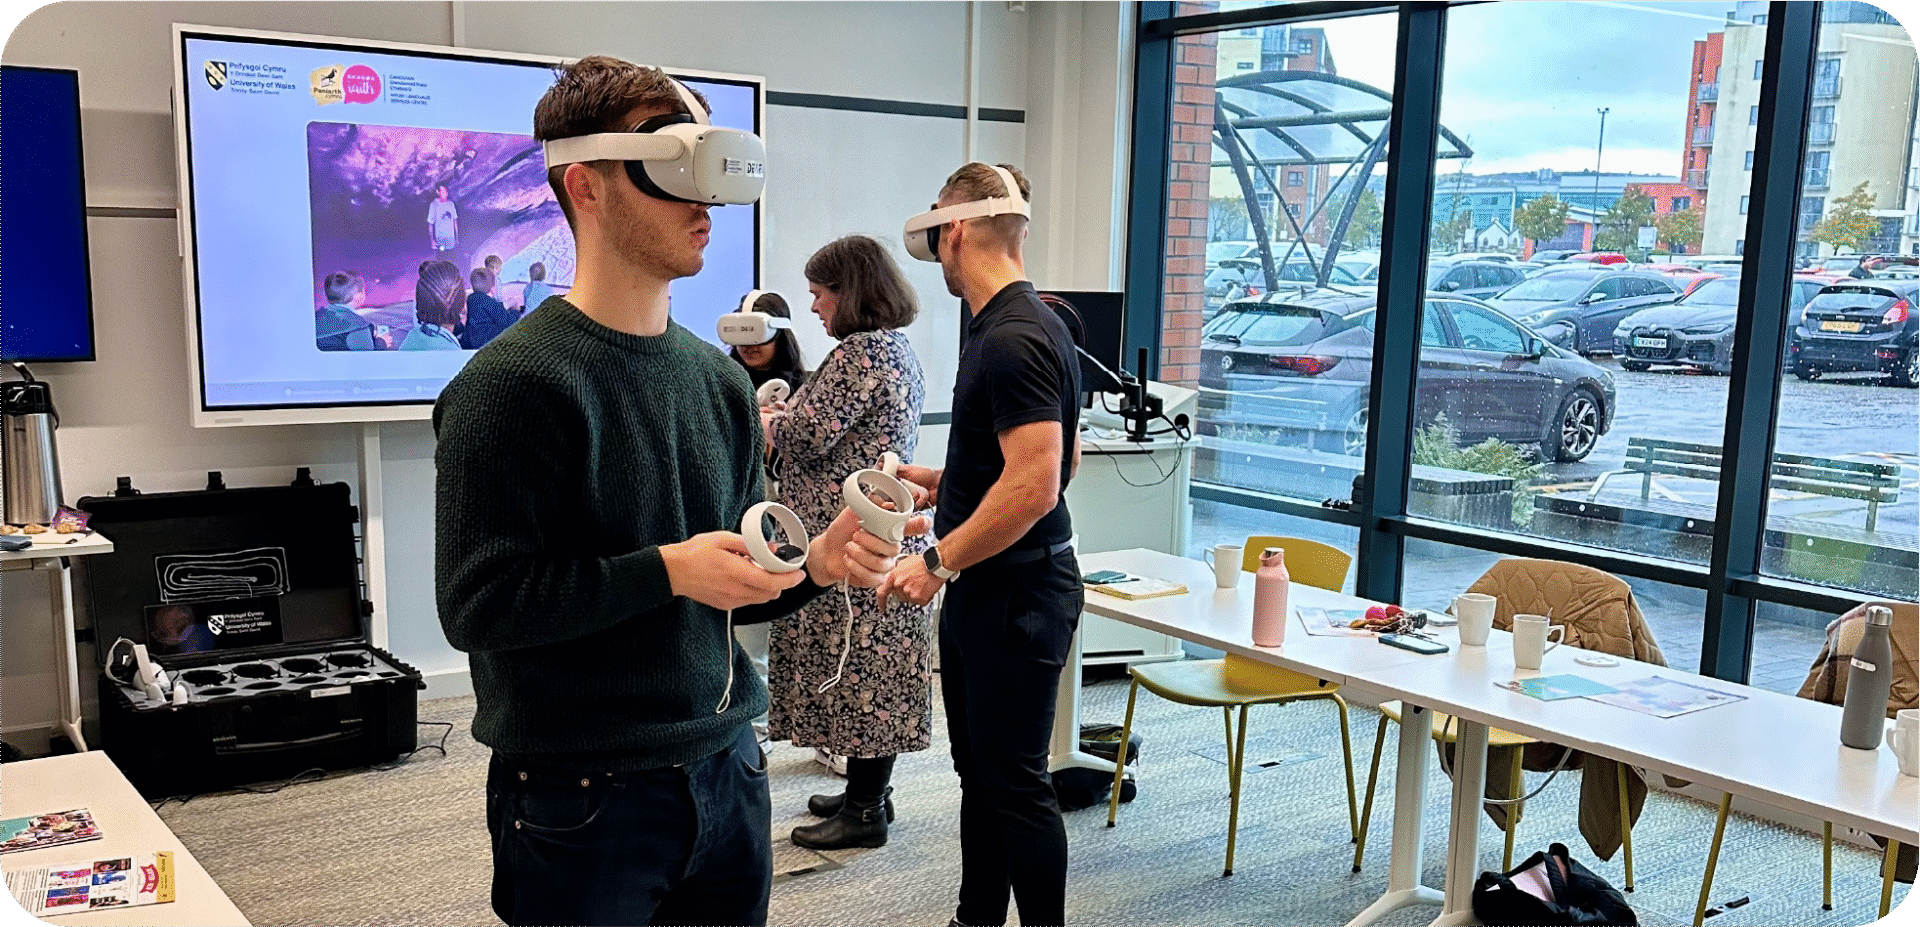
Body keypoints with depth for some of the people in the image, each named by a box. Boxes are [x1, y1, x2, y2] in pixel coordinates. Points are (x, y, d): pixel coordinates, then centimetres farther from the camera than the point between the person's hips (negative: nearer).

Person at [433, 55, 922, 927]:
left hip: (725, 777, 6)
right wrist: (667, 570, -22)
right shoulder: (512, 385, -14)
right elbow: (478, 604, -17)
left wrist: (815, 562, -6)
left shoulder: (720, 380, 6)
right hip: (582, 794, -6)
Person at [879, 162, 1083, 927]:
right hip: (983, 592, 10)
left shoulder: (1012, 340, -21)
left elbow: (1035, 483, -27)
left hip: (1015, 597, -10)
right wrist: (937, 482, 21)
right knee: (979, 769, 18)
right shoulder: (1023, 326, 11)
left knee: (1013, 781, 0)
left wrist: (938, 561, -20)